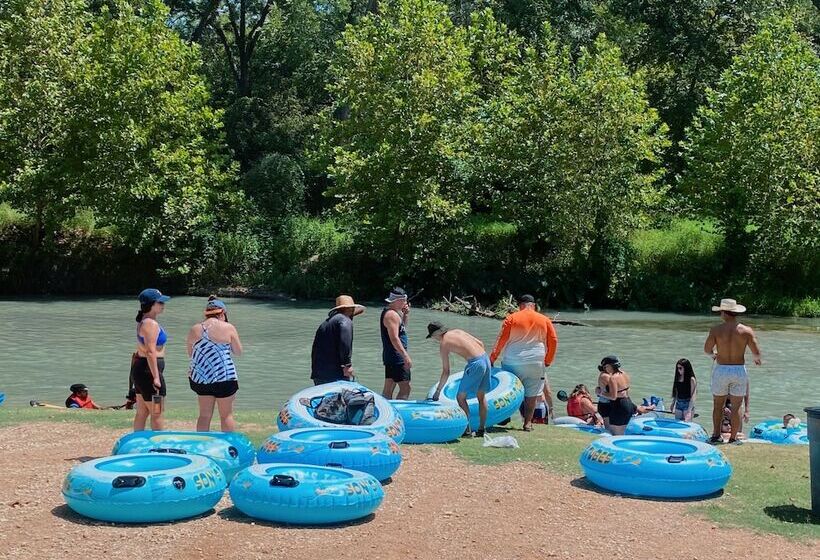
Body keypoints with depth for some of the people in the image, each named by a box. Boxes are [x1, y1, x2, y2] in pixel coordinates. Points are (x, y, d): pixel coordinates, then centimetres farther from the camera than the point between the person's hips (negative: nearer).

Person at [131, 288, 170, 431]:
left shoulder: (144, 322, 14)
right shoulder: (151, 324, -18)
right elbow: (151, 352, -24)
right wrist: (156, 377, -24)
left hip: (139, 369, 10)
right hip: (148, 370, -10)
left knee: (142, 412, 15)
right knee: (156, 413, -3)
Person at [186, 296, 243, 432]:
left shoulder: (195, 329, 3)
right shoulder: (228, 328, -6)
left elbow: (190, 354, 14)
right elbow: (238, 352, 1)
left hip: (201, 376, 3)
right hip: (224, 376, -3)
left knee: (204, 415, 12)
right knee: (226, 415, 6)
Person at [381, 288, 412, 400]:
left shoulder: (389, 312, 16)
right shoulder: (392, 314, -16)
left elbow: (402, 330, 28)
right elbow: (394, 338, -24)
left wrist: (405, 315, 13)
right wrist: (406, 356, -26)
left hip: (390, 357, 11)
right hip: (396, 357, -11)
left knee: (388, 389, 12)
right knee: (405, 389, -11)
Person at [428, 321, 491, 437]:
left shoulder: (444, 344, 1)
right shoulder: (457, 331, 19)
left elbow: (446, 371, 3)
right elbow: (480, 343, 15)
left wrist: (438, 391, 11)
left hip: (475, 363, -8)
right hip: (485, 358, 8)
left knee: (461, 397, 4)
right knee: (481, 397, 18)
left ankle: (467, 430, 0)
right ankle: (481, 430, 22)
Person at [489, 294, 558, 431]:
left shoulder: (512, 318, 0)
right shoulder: (545, 320, 6)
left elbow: (501, 339, -4)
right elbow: (553, 341, 6)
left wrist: (492, 358, 0)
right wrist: (547, 362, 15)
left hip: (513, 362, -1)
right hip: (535, 362, 1)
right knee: (531, 393, 8)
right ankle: (528, 423, 7)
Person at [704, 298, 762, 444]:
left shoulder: (716, 330, -7)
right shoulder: (746, 331, -6)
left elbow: (707, 349, -7)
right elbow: (756, 352, -7)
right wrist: (757, 360, 16)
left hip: (721, 370, 0)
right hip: (739, 370, 0)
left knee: (718, 404, 15)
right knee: (736, 407, 8)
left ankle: (716, 434, 11)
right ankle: (733, 438, 11)